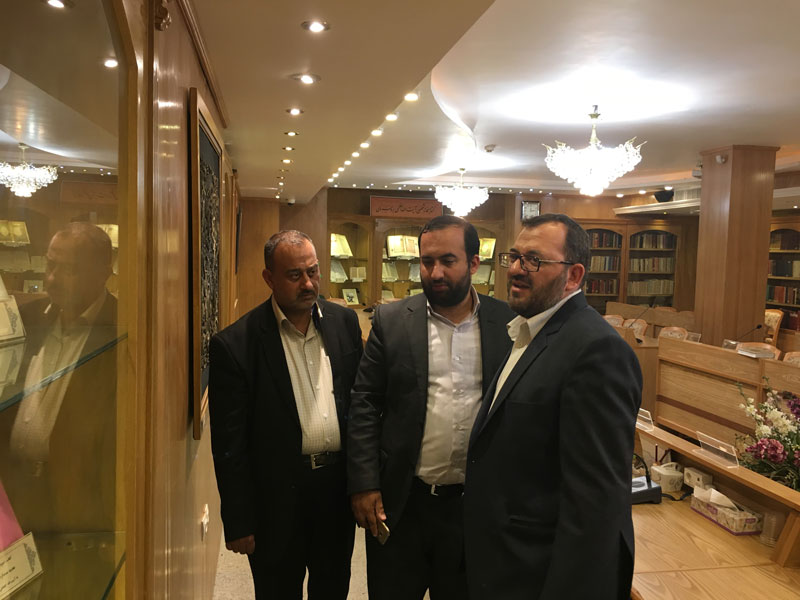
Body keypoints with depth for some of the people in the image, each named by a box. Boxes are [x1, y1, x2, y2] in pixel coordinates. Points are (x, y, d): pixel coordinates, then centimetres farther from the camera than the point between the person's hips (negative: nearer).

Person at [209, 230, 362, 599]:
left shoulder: (345, 322, 0)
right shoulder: (235, 344, -12)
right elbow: (228, 444, -10)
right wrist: (238, 523, -8)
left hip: (339, 487, 4)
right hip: (277, 498, -3)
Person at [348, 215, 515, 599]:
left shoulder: (508, 324, -3)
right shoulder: (391, 321, -3)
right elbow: (364, 405, -3)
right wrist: (364, 484, -7)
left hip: (476, 505, 1)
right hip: (401, 503, 0)